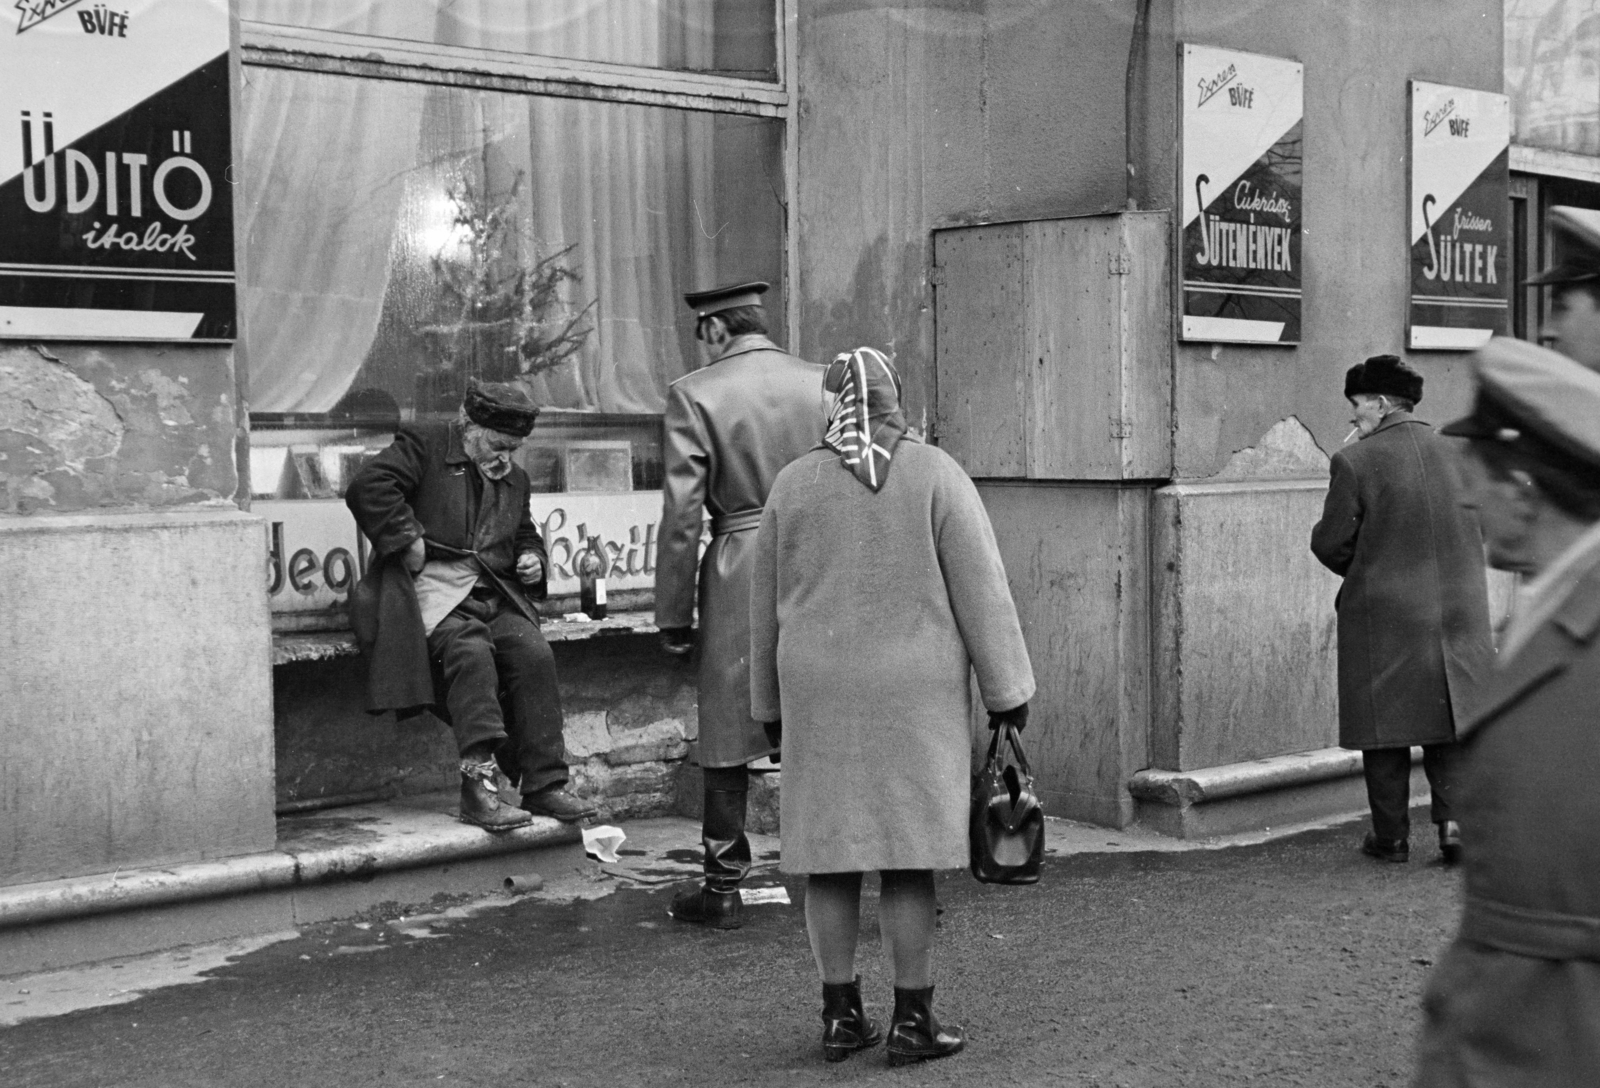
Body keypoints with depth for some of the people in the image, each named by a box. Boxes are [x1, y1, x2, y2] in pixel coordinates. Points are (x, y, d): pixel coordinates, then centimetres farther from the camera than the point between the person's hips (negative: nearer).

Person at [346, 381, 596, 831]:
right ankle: (479, 785, -35)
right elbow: (367, 487, -14)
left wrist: (531, 557, 14)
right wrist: (407, 539, -17)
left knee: (535, 654, -20)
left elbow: (526, 534, 37)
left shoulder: (514, 478, 23)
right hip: (431, 589, -6)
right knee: (472, 651, -33)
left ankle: (544, 786, -16)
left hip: (494, 595, 6)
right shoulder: (422, 444, 2)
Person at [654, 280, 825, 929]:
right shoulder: (823, 385, 5)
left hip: (740, 582, -3)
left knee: (728, 739, 8)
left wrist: (673, 615, -2)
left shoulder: (696, 395, -6)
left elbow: (682, 515, -8)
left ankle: (723, 890, 15)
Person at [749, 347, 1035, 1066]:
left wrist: (772, 703, 18)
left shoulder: (793, 484, 3)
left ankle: (841, 1015, 13)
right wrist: (1006, 689, -1)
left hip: (823, 695, 3)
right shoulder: (935, 475, -6)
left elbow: (767, 604, 8)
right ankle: (912, 1020, 7)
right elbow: (980, 589, -8)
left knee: (833, 851, 7)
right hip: (916, 696, -2)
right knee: (908, 855, 2)